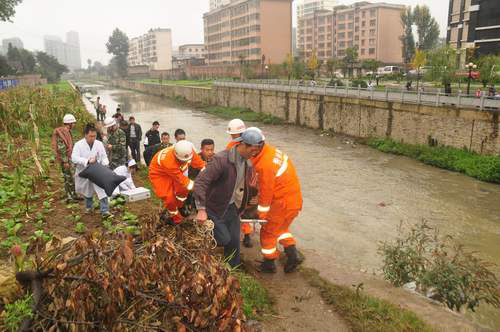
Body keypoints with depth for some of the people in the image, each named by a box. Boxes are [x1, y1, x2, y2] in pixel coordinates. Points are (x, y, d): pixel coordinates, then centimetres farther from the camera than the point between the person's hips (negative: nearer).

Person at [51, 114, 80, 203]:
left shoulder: (67, 132, 11)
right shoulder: (61, 133, -19)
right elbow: (61, 148, -23)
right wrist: (65, 161, -23)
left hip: (69, 158, 9)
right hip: (65, 159, -9)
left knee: (72, 177, 14)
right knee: (68, 178, -1)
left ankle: (74, 195, 22)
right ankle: (69, 197, 9)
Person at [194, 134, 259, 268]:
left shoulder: (248, 164, -1)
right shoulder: (221, 159, -26)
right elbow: (200, 182, -30)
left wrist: (242, 206, 14)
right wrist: (201, 209, -34)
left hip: (233, 208, 7)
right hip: (216, 209, -6)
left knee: (234, 241, 10)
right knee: (224, 240, -6)